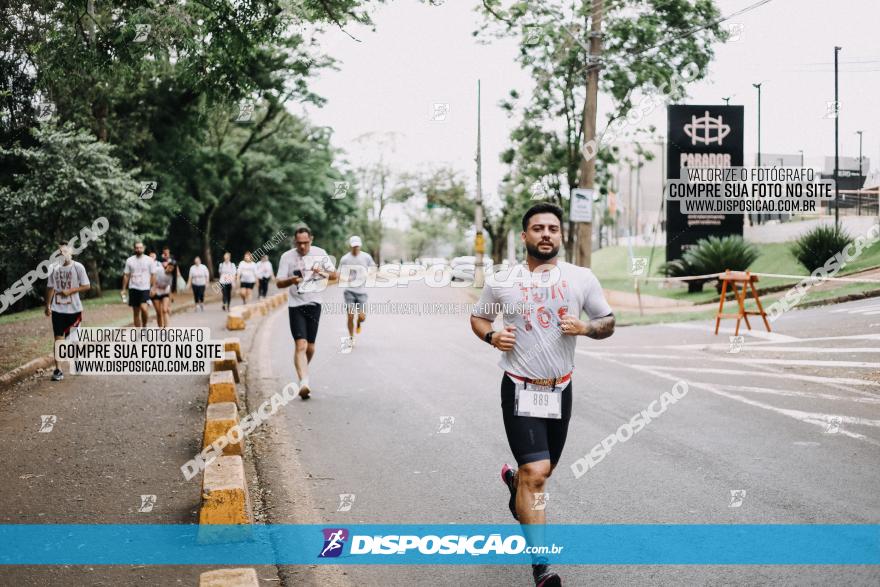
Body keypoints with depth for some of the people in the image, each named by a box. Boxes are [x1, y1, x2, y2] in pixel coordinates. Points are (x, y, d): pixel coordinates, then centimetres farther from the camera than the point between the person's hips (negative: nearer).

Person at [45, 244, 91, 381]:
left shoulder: (77, 267, -7)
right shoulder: (55, 268, 2)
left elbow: (86, 286, -6)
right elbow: (50, 288, 9)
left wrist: (70, 291, -16)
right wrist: (48, 305, 6)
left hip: (74, 309, -2)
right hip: (58, 309, 2)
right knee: (58, 339, -2)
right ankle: (57, 370, 0)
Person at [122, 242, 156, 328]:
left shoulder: (149, 260, 1)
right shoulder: (129, 260, 6)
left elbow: (153, 275, 1)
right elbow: (126, 275, 8)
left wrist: (153, 288, -8)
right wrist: (124, 289, 4)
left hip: (145, 288, -2)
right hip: (133, 288, 3)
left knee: (144, 308, -21)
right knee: (136, 312, 5)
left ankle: (144, 326, 2)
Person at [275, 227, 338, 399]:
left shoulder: (320, 253, 2)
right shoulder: (287, 257, -3)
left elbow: (335, 275, 7)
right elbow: (279, 283, -4)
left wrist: (323, 273, -15)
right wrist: (291, 280, -26)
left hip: (314, 303, 2)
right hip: (295, 305, -2)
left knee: (310, 346, 7)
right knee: (300, 344, -16)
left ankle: (303, 371, 35)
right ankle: (304, 382, -24)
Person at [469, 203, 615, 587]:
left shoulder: (581, 278, 0)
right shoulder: (501, 280, -2)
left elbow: (608, 322, 8)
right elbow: (478, 317, 12)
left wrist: (585, 328, -13)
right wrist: (492, 336, -9)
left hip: (560, 389, 3)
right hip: (520, 389, -3)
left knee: (542, 470, 17)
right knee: (536, 473, -14)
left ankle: (513, 480, 55)